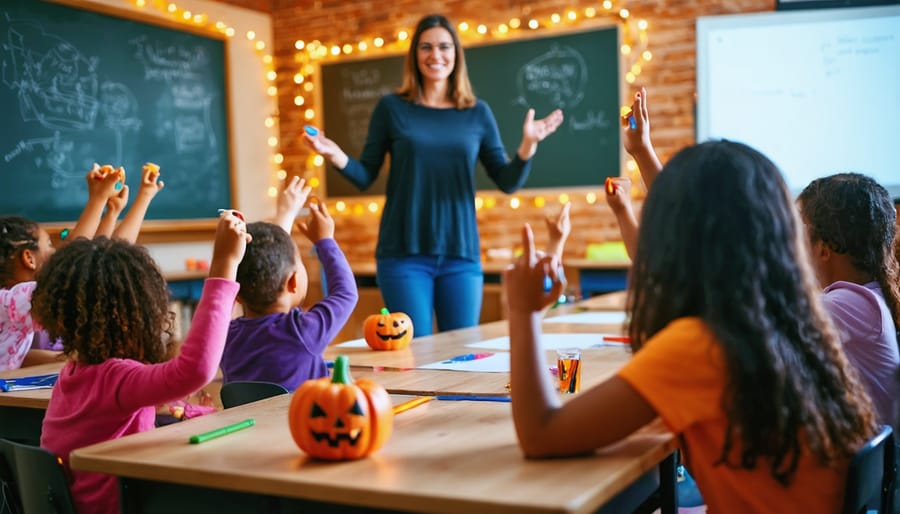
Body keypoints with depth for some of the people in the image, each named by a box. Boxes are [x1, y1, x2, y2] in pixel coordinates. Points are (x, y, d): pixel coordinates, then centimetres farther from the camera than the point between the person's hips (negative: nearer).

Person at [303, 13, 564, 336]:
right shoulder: (392, 107, 3)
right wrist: (337, 158, -16)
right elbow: (366, 177, 3)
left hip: (461, 254, 2)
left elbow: (507, 182, 6)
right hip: (404, 253, -2)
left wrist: (528, 145, -11)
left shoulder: (477, 113, 7)